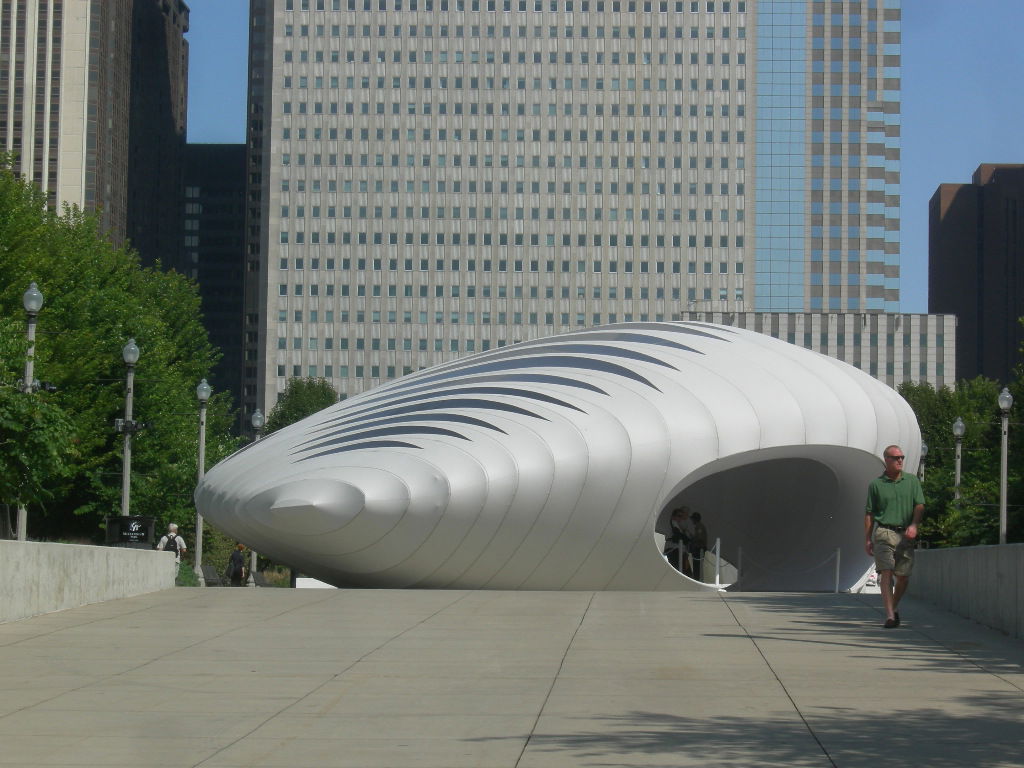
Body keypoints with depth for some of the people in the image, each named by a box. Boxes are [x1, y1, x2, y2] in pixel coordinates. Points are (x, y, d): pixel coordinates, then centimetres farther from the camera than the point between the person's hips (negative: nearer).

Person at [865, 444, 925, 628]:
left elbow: (920, 505, 4)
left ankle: (894, 606, 32)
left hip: (905, 534, 2)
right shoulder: (876, 484, 5)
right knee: (886, 574, -13)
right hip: (884, 532, -2)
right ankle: (890, 616, -16)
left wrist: (914, 525, -14)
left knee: (903, 576, 6)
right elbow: (869, 513, 6)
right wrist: (867, 539, 1)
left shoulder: (912, 481, 10)